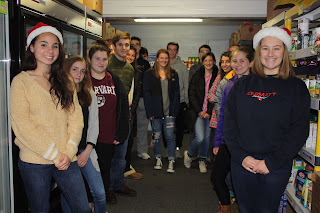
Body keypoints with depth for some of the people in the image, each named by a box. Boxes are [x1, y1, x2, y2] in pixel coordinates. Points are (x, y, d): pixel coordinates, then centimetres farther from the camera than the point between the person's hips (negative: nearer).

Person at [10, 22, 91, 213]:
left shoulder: (65, 81, 10)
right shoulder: (21, 81, -4)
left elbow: (76, 116, 4)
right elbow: (22, 125, -10)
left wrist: (69, 152, -8)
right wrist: (55, 155, -12)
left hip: (67, 160, 4)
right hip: (34, 161, -3)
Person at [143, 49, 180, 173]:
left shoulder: (173, 74, 9)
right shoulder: (149, 74, 3)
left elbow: (176, 93, 8)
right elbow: (146, 93, 0)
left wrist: (174, 110, -2)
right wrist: (150, 112, -7)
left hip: (169, 111, 1)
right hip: (156, 111, 0)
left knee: (170, 136, -2)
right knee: (157, 135, 7)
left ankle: (171, 161, 6)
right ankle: (158, 158, 23)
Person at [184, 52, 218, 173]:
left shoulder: (217, 77, 2)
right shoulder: (197, 76, 2)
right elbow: (191, 95, 0)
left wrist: (209, 112, -8)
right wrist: (199, 111, -8)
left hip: (210, 112, 2)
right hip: (198, 111, -1)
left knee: (207, 137, 5)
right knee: (200, 137, -12)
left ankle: (202, 160, 25)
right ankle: (189, 154, 16)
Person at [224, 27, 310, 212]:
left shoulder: (296, 87, -1)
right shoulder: (243, 85, 4)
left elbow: (299, 131, -7)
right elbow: (229, 125, 2)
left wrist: (271, 162, -13)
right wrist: (241, 156, -9)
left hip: (277, 167, -1)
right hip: (242, 164, 2)